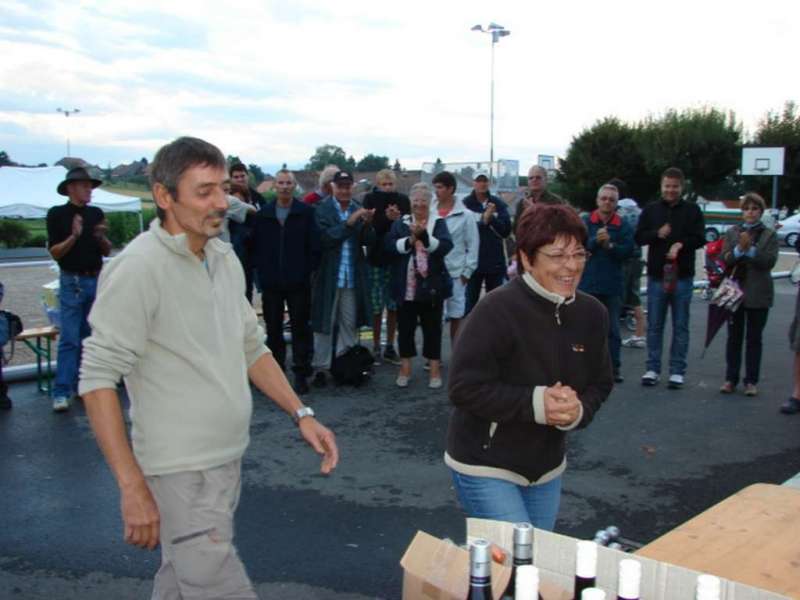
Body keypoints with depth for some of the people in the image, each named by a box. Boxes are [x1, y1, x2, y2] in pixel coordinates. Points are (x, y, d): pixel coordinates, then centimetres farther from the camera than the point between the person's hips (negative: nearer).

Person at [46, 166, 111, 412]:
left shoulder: (96, 214, 9)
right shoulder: (57, 214, -3)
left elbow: (107, 252, 10)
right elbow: (55, 252, -7)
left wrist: (101, 237, -10)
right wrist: (73, 237, -21)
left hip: (96, 281, 4)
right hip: (72, 281, -4)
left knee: (88, 337, 10)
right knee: (69, 339, -8)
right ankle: (62, 392, -6)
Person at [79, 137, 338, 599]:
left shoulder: (225, 258, 7)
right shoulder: (139, 267, -16)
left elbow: (252, 348, 16)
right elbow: (98, 378, -18)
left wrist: (302, 414, 6)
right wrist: (133, 488, -21)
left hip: (229, 458, 8)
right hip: (183, 473, -7)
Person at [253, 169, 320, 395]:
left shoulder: (306, 212, 1)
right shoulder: (263, 214, 7)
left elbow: (314, 245, -1)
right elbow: (255, 245, 9)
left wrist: (308, 271, -5)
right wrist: (262, 270, 0)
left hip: (298, 282, -2)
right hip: (271, 282, 2)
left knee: (300, 327, 1)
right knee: (273, 328, 9)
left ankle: (301, 374, 8)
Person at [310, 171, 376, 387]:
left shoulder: (358, 209, 6)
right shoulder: (322, 209, -4)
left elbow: (369, 242, 0)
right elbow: (325, 239, -16)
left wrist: (367, 223, -19)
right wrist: (349, 223, -22)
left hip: (353, 276, 4)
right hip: (328, 274, -3)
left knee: (350, 324, 10)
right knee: (324, 324, 5)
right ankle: (320, 368, 14)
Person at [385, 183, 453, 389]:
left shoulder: (438, 223, 3)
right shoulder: (400, 223, 7)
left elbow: (445, 247, -13)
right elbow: (389, 246, -7)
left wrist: (424, 236, -26)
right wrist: (410, 240, -22)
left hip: (431, 286, -1)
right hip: (406, 286, 1)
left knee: (432, 328, 6)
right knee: (405, 327, 9)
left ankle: (435, 369, 16)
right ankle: (405, 368, 21)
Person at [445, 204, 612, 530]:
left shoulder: (592, 313, -3)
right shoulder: (496, 310, -23)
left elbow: (600, 384, 6)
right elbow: (463, 388, -24)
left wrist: (578, 409, -16)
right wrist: (534, 402, -28)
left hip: (547, 467, 7)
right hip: (485, 467, -7)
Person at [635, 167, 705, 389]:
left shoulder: (692, 210, 3)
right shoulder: (651, 210, 7)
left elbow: (700, 238, -3)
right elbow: (639, 237, 3)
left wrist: (681, 244, -20)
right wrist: (657, 234, -15)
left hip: (683, 277, -1)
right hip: (656, 275, 1)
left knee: (680, 326, 5)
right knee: (654, 325, 6)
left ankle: (677, 371, 11)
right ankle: (652, 368, 15)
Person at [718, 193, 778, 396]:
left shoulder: (769, 235, 2)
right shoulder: (732, 233, 8)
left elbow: (770, 261, -10)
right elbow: (725, 260, -2)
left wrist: (750, 249, -19)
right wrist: (739, 249, -18)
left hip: (758, 294, -1)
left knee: (754, 339, 5)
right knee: (734, 337, 7)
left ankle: (751, 381, 11)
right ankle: (731, 379, 14)